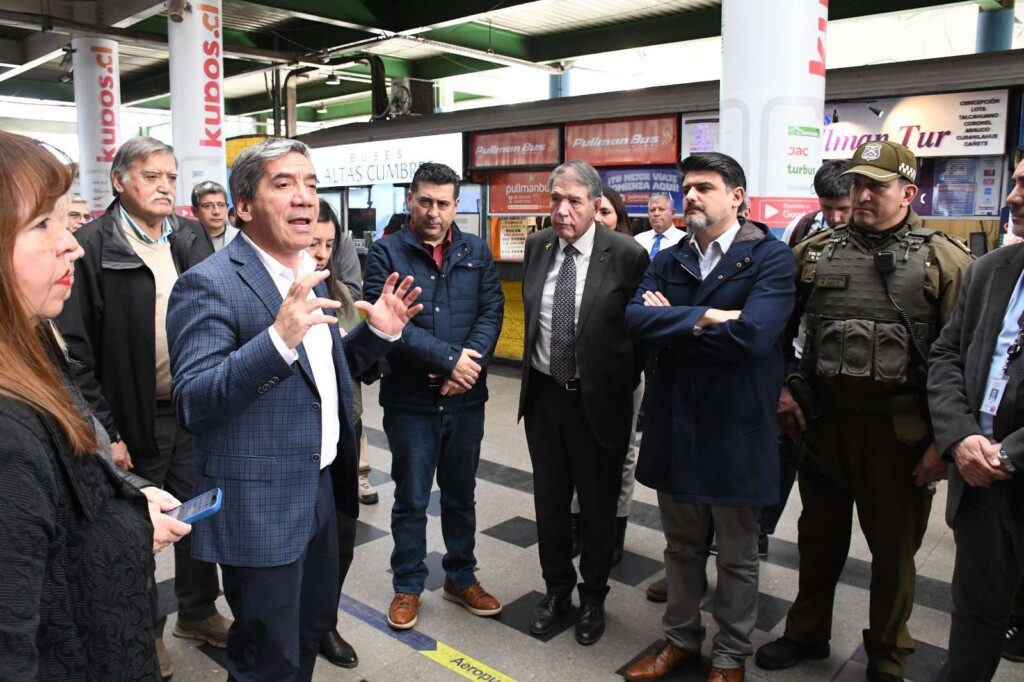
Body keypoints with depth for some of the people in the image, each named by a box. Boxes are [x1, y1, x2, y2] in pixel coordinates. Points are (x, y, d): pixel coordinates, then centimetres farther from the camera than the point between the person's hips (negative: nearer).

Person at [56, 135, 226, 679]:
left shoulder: (193, 238, 4)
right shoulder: (93, 246, -10)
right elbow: (75, 349, -11)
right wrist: (103, 430, -13)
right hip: (135, 417, -4)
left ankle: (198, 610, 38)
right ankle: (144, 631, 34)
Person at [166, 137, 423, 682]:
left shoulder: (309, 275, 8)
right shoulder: (209, 284, -18)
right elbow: (191, 404, -25)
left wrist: (378, 332, -1)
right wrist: (278, 338, -38)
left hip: (318, 488, 8)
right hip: (260, 506, -8)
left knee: (314, 623, 25)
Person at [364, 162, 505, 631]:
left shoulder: (476, 251, 5)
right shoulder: (386, 254, -5)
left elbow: (492, 311, -2)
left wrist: (468, 367, -17)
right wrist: (450, 359, -19)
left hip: (466, 398, 3)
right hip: (410, 399, -3)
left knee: (461, 495, 17)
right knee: (411, 500, 10)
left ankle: (461, 578, 35)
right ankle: (407, 586, 29)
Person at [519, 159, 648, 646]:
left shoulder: (627, 255, -14)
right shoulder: (537, 246, 2)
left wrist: (623, 385, -2)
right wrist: (534, 365, 11)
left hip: (598, 400, -4)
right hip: (543, 393, 4)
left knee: (598, 505, 12)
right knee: (549, 500, 16)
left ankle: (593, 598, 34)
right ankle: (556, 589, 37)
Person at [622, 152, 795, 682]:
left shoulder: (770, 258, -10)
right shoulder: (667, 261, 6)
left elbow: (750, 334, -25)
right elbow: (635, 318, -10)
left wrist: (670, 325, -14)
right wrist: (702, 318, -22)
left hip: (736, 428, -4)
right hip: (673, 423, 5)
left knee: (737, 555, 14)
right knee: (681, 546, 20)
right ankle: (681, 639, 40)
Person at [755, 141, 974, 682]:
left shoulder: (945, 260, -4)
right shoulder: (813, 252, 4)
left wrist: (944, 439, -11)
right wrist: (784, 391, 2)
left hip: (899, 430, -2)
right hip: (823, 423, 3)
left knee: (894, 546, 12)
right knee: (819, 535, 18)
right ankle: (807, 633, 38)